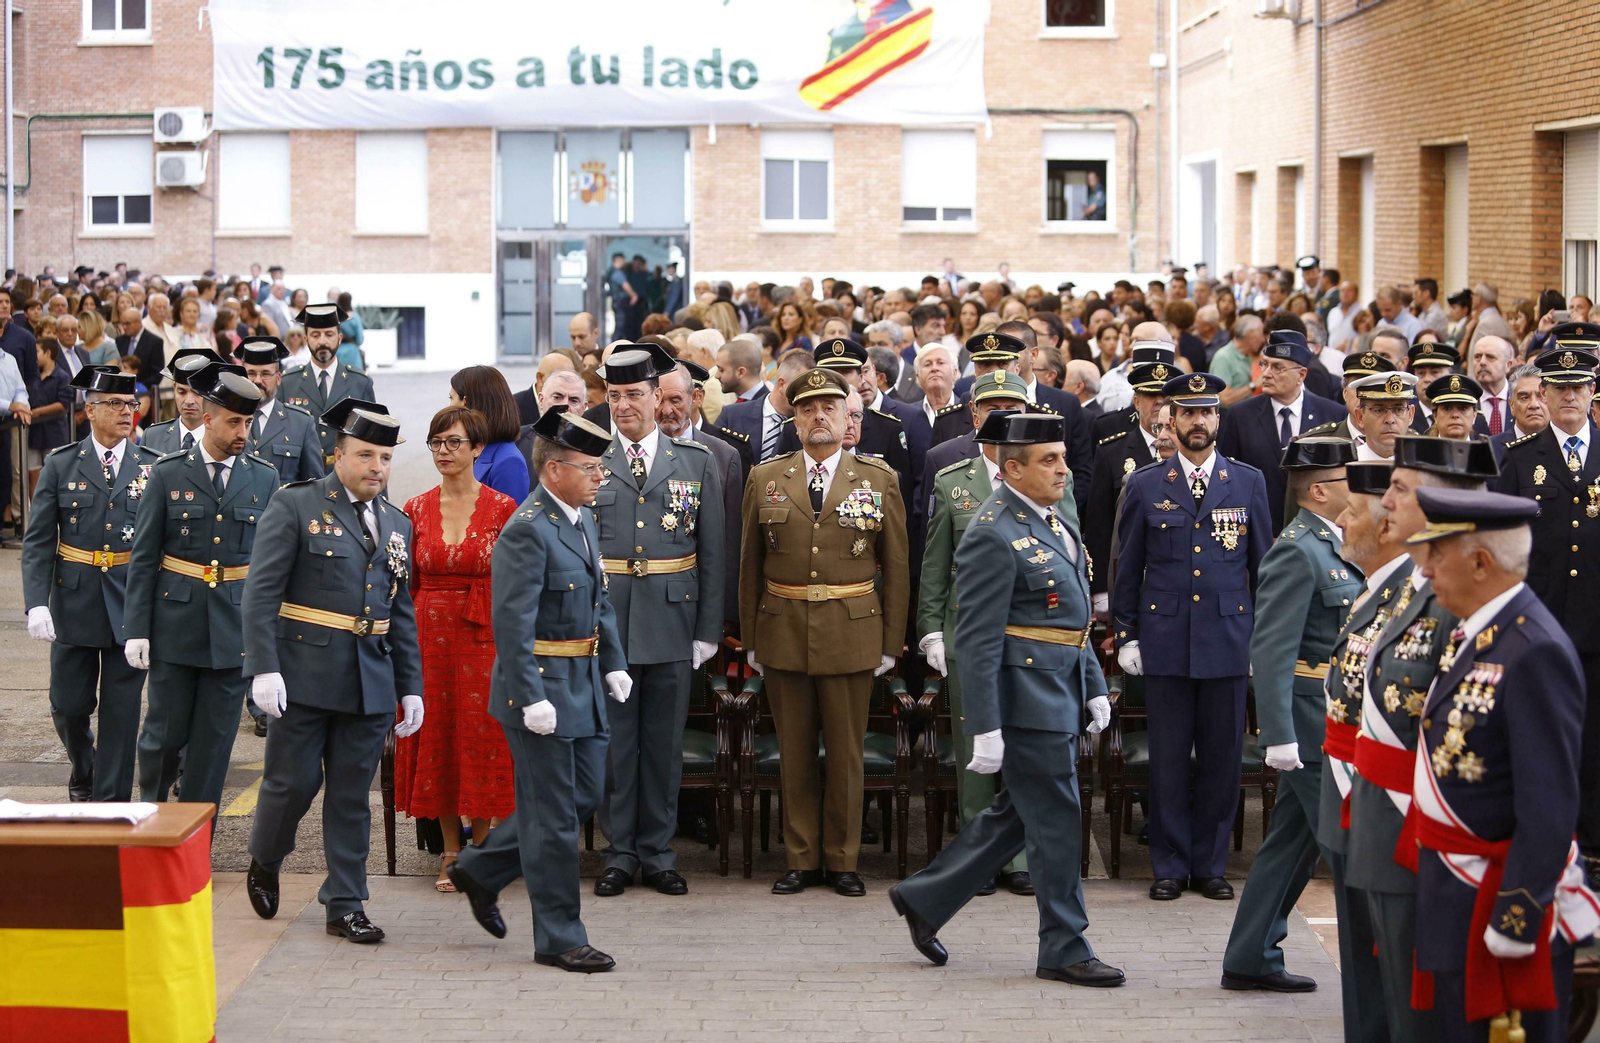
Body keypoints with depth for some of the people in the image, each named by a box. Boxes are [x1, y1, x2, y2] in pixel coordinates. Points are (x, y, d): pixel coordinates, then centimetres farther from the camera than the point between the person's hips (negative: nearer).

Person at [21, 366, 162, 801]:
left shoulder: (153, 467, 3)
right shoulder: (61, 466, 1)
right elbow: (37, 541, -1)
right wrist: (36, 603, -12)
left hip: (131, 606, 0)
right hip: (75, 603, 0)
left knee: (121, 710, 1)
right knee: (69, 705, 8)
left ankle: (111, 802, 10)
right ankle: (83, 770, 36)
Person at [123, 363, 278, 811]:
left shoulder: (264, 479, 5)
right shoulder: (167, 474, 0)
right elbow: (142, 558, 0)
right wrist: (136, 630, -5)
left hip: (236, 629, 1)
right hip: (175, 624, -1)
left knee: (214, 740, 4)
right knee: (166, 731, 2)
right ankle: (149, 805, 29)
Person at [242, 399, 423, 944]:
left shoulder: (396, 525, 14)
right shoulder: (294, 506, -4)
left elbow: (401, 613, 17)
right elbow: (260, 593, -8)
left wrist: (411, 688, 12)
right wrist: (264, 668, -17)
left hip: (370, 683, 5)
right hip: (304, 677, -4)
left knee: (352, 795, 6)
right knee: (293, 783, 0)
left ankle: (346, 905, 12)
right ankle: (264, 863, 28)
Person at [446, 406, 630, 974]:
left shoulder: (583, 519, 11)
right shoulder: (526, 531, -18)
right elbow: (512, 623, -21)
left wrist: (614, 663, 13)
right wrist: (532, 699, -23)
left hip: (582, 685, 9)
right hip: (542, 689, -9)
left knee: (585, 796, 16)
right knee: (553, 816, -1)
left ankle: (481, 869, 31)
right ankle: (559, 938, 9)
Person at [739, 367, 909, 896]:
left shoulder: (879, 480, 3)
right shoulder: (766, 479, 6)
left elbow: (896, 568, 4)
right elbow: (750, 566, 9)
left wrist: (891, 642, 1)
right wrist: (750, 638, 6)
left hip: (852, 636, -1)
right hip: (783, 634, 1)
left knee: (846, 753, 4)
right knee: (794, 753, 7)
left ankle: (842, 861, 15)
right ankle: (802, 859, 16)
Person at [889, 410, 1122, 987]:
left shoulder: (1051, 518, 13)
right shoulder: (993, 536, -17)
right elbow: (978, 640, -19)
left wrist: (1094, 686, 17)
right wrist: (986, 730, -21)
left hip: (1062, 696, 10)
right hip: (1027, 698, -10)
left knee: (1016, 814, 17)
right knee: (1058, 825, -2)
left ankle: (924, 899, 29)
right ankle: (1064, 951, 10)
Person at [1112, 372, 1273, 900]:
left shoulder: (1248, 482, 7)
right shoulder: (1145, 486, 5)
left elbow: (1264, 565, 10)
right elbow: (1127, 568, 9)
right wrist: (1125, 635, 4)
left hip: (1228, 642, 1)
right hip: (1165, 643, -1)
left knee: (1222, 758, 3)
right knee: (1168, 759, 2)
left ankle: (1210, 864, 14)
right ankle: (1170, 867, 11)